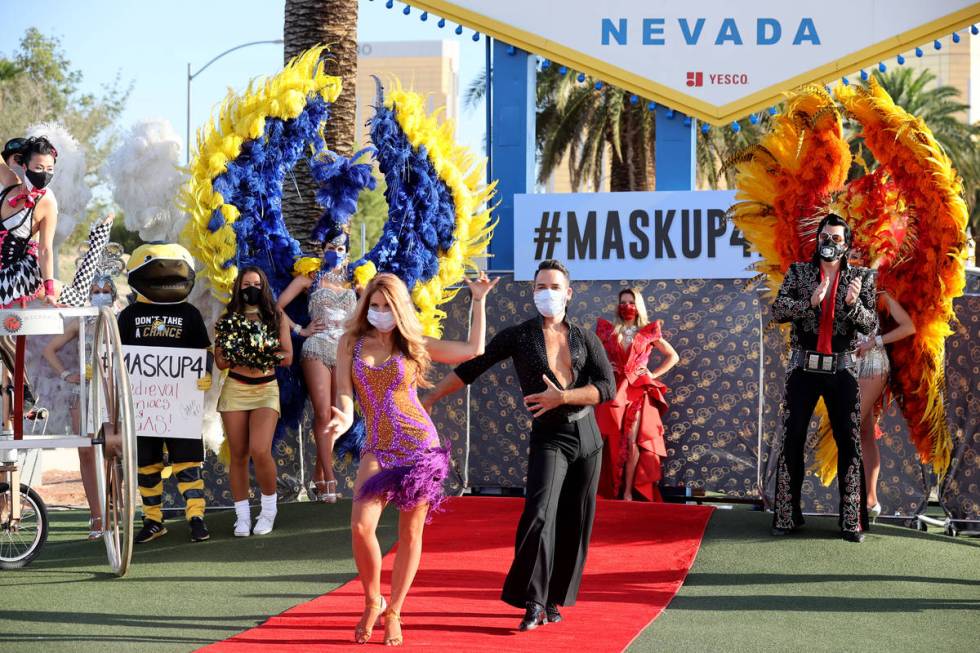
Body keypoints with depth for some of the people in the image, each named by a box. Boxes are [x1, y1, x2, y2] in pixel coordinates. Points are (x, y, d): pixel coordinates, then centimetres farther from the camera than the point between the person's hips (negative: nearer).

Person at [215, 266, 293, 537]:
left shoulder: (276, 318, 6)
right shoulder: (228, 320, 8)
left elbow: (287, 357, 2)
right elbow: (220, 361, 3)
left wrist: (263, 353, -14)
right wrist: (242, 354, -16)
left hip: (266, 389, -1)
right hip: (235, 390, 2)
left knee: (260, 451, -17)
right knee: (238, 455, 3)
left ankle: (269, 507, 4)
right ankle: (242, 515, 12)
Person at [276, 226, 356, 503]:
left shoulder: (351, 283, 16)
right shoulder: (310, 279, 8)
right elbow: (278, 306, 4)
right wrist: (300, 330, -1)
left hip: (345, 351, 3)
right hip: (318, 348, -3)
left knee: (335, 417, 3)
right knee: (323, 415, -11)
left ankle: (319, 475, 10)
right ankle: (329, 479, -12)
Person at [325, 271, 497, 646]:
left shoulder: (414, 345, 5)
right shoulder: (351, 344, 8)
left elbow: (474, 350, 4)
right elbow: (344, 393, 0)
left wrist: (478, 301, 4)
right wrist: (344, 418, -22)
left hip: (420, 445, 0)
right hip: (378, 449, 1)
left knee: (410, 533, 1)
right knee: (361, 526, -18)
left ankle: (393, 614, 15)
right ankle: (372, 602, 4)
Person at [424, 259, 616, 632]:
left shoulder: (586, 339, 5)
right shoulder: (518, 336, 0)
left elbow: (608, 388, -5)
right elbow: (470, 368, 2)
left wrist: (561, 397, -17)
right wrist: (430, 398, 1)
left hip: (587, 436, 3)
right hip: (549, 437, -3)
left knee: (574, 525, 5)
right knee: (539, 514, -22)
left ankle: (554, 600, 16)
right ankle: (533, 603, -18)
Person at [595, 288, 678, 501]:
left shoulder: (649, 332, 7)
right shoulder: (608, 331, 10)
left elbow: (673, 356, 14)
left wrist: (653, 374, 5)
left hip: (638, 391, -1)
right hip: (613, 390, 1)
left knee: (632, 441, -9)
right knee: (612, 441, -4)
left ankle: (628, 491, -5)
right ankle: (611, 490, 1)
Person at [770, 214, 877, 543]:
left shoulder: (861, 278, 5)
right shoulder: (798, 272, 6)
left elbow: (871, 325, -2)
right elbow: (778, 309, -6)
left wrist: (853, 303, -21)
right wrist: (810, 302, -22)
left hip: (841, 368, 0)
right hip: (803, 367, 0)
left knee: (849, 442, -2)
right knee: (792, 439, 1)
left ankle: (853, 521, 2)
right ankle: (787, 516, 8)